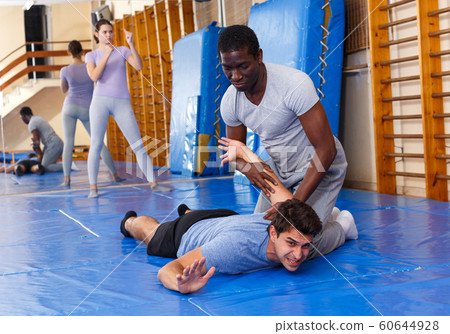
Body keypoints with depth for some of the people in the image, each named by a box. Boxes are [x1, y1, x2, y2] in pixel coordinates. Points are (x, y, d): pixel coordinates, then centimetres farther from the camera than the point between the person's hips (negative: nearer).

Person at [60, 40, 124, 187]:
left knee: (68, 144, -1)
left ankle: (67, 179, -13)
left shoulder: (65, 71, -8)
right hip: (86, 110, 1)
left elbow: (63, 90, 9)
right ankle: (115, 175, 7)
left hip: (70, 107, -1)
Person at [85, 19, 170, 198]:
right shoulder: (91, 55, 12)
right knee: (96, 145, -4)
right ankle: (93, 187, 3)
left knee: (138, 144, -2)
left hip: (122, 103, 1)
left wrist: (131, 44, -14)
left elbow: (138, 66, -4)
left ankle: (153, 183, 0)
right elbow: (94, 76, -7)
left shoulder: (122, 51, 14)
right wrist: (107, 54, -11)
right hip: (100, 101, -1)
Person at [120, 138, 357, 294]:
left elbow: (274, 188, -20)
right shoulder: (237, 246, -52)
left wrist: (243, 151, -3)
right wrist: (182, 285, -75)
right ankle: (130, 221, 65)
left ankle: (187, 212, 72)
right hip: (188, 232, -3)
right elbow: (167, 270, -52)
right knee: (150, 231, 32)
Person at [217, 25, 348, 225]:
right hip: (279, 167, 7)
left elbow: (326, 150, -30)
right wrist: (246, 167, -23)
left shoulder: (295, 84, -31)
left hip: (319, 167, -6)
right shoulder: (229, 102, -12)